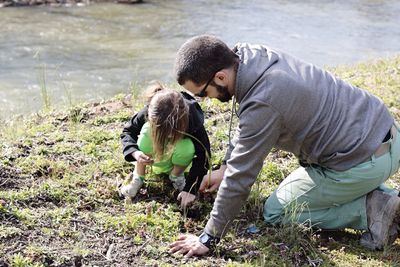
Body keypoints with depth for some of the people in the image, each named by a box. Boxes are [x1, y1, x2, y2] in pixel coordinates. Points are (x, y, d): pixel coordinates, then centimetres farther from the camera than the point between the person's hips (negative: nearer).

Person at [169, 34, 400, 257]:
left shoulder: (262, 104, -27)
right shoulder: (255, 54, -1)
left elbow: (240, 178, -19)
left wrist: (209, 239, -10)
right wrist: (226, 168, 19)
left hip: (364, 163, -8)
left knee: (275, 212, 8)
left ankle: (371, 209, -2)